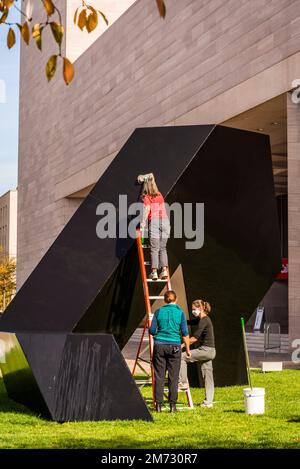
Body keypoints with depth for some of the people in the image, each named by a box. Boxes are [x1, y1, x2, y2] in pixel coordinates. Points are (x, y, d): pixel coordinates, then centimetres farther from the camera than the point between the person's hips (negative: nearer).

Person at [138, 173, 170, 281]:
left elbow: (147, 209, -11)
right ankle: (164, 270, -4)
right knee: (163, 248, 8)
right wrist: (145, 178, 56)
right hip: (165, 220, 4)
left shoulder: (147, 197, 8)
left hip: (154, 220, -4)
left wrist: (143, 223, -14)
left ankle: (154, 272, -10)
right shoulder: (159, 195, 23)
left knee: (154, 248, -5)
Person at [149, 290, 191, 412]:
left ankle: (158, 404, 3)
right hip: (174, 346, -1)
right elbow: (185, 333, -1)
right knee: (173, 377, 4)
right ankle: (172, 405, 4)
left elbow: (152, 331, 3)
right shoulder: (180, 312, -1)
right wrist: (187, 349, 7)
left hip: (159, 345, 1)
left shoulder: (158, 312, 2)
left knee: (159, 376, 4)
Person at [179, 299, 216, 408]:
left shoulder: (204, 320, -13)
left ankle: (183, 382, -3)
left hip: (206, 350, -10)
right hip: (209, 351, 10)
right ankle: (208, 402, 11)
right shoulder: (201, 320, 15)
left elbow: (195, 337, -19)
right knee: (207, 376, 9)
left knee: (182, 357, -6)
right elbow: (189, 322, 28)